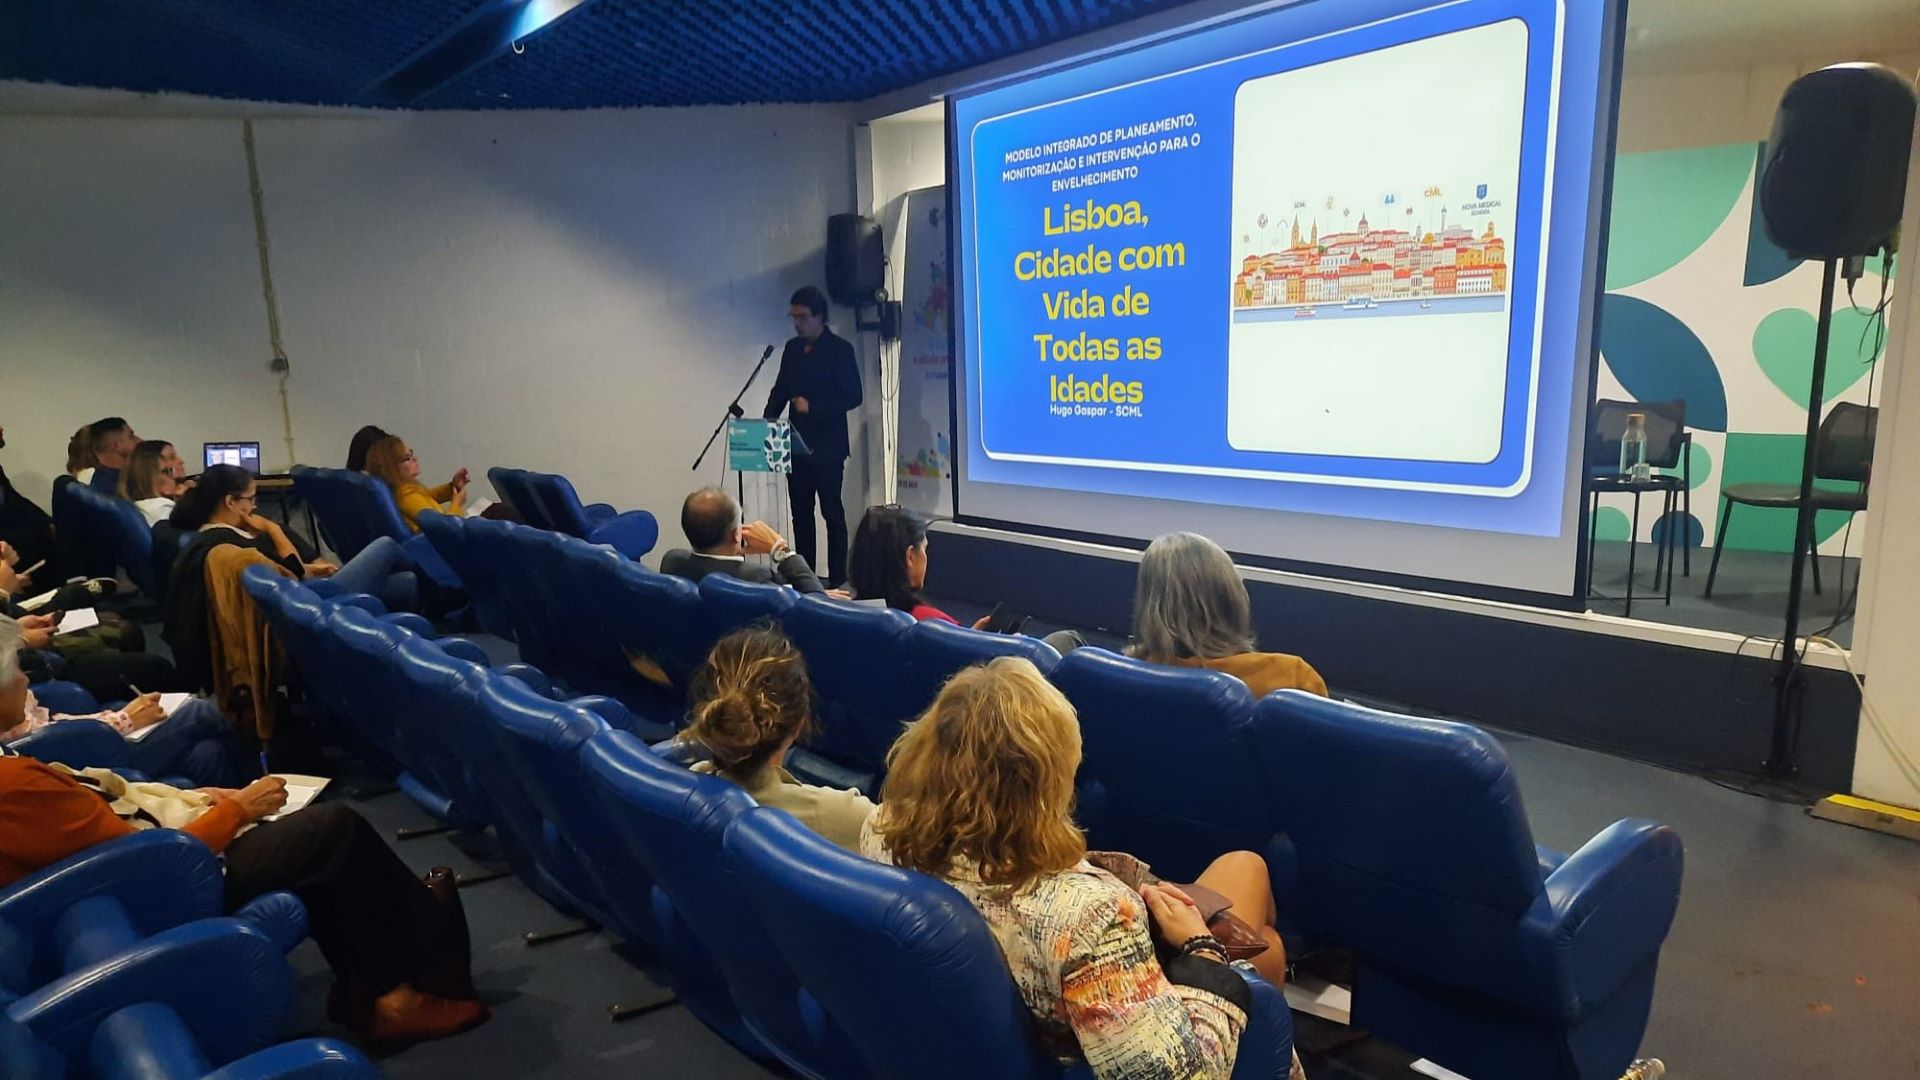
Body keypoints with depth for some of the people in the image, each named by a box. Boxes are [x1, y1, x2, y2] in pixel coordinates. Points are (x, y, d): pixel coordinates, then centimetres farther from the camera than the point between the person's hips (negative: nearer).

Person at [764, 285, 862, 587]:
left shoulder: (840, 349, -8)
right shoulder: (792, 348, 11)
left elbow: (852, 397, -11)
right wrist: (767, 421, -1)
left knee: (832, 512, 0)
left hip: (827, 448, -6)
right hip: (797, 445, 6)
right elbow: (780, 389, 15)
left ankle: (837, 580, 6)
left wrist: (813, 407, -20)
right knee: (800, 513, 9)